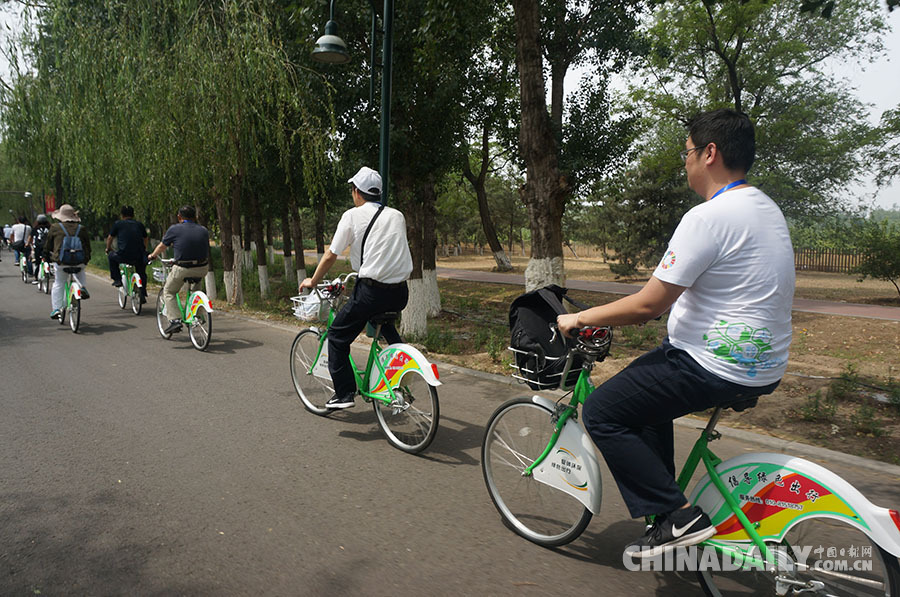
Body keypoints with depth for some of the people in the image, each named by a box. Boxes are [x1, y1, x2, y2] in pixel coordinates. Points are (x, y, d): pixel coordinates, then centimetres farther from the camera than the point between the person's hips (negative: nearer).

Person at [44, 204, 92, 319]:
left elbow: (47, 246, 12)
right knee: (80, 271, 36)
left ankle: (56, 309, 9)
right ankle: (82, 286, 10)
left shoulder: (55, 228, 5)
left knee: (58, 285, 14)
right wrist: (86, 259, 28)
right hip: (79, 262, 1)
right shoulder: (82, 229, 8)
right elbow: (88, 247, 16)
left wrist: (47, 257, 26)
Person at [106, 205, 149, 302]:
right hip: (139, 258, 2)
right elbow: (146, 239, 27)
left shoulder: (118, 223, 8)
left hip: (123, 257, -2)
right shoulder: (139, 224, 14)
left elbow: (110, 238, 18)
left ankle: (117, 279, 24)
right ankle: (143, 295, 22)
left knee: (111, 256, 29)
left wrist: (108, 249, 37)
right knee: (142, 273, 27)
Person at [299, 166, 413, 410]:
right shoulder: (397, 216, 14)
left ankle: (344, 394, 10)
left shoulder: (353, 216, 0)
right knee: (382, 318, 38)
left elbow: (330, 255, 2)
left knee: (337, 337, 11)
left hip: (371, 291, -6)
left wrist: (312, 282, 17)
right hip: (400, 293, 6)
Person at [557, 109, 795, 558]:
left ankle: (677, 516, 0)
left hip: (716, 369, -10)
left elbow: (648, 305, -21)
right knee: (644, 385, 28)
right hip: (763, 363, 10)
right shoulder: (764, 208, 12)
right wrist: (650, 309, 22)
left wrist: (579, 318, -8)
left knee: (602, 413, -3)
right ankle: (665, 503, 33)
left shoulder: (709, 217, -21)